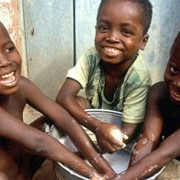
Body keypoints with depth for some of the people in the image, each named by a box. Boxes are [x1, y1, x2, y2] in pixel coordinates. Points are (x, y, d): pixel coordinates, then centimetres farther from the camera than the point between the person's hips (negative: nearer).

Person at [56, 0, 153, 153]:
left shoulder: (139, 77, -32)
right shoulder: (91, 57, -25)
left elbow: (128, 133, -30)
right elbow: (63, 97, -33)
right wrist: (98, 127, -48)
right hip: (94, 120, 2)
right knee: (76, 103, -25)